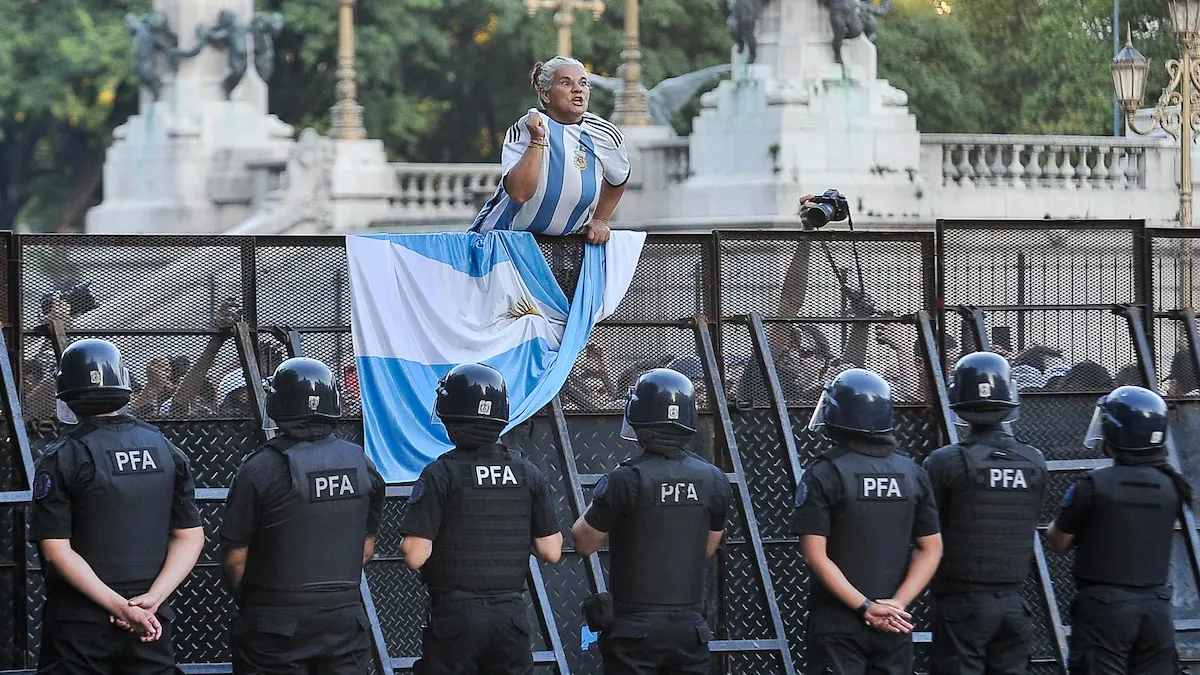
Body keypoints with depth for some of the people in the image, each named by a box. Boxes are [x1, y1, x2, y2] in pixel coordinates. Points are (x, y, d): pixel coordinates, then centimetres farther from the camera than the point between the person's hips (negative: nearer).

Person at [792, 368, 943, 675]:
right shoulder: (912, 473, 4)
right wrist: (896, 604, -5)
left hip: (837, 624, -4)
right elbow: (931, 550, 3)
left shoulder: (824, 475, -9)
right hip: (895, 628, 4)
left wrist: (866, 607, -13)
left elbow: (816, 555, -14)